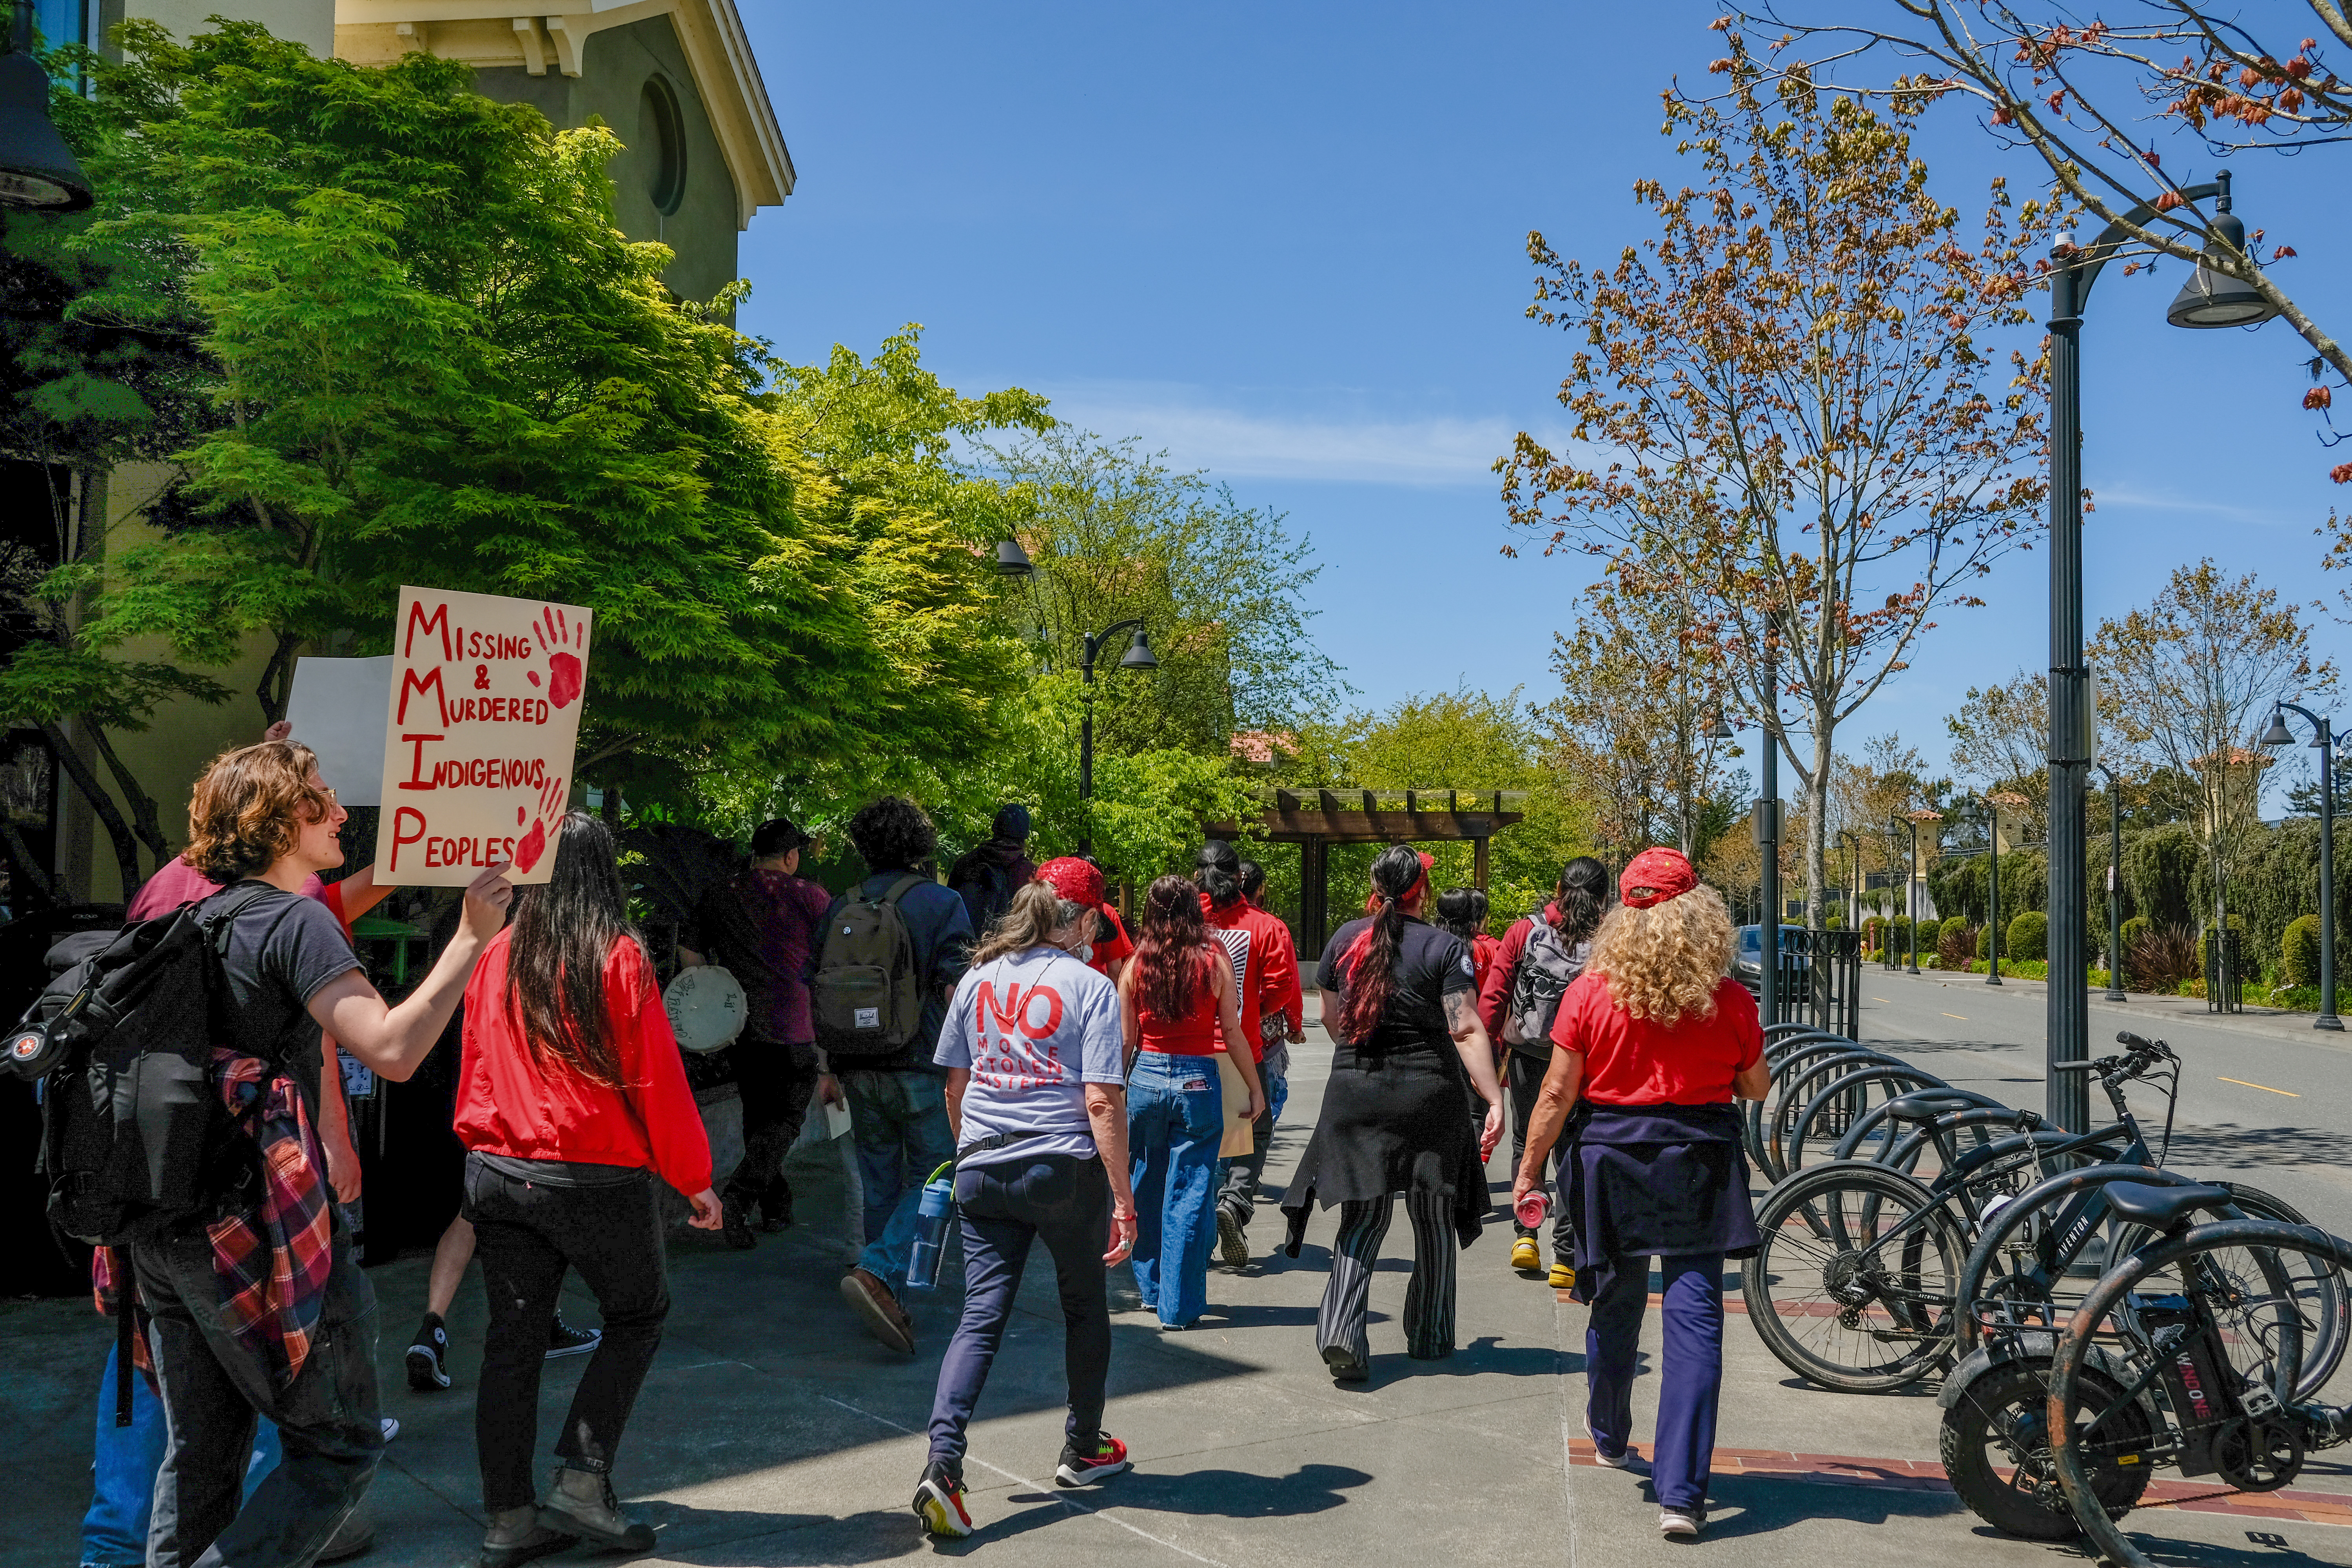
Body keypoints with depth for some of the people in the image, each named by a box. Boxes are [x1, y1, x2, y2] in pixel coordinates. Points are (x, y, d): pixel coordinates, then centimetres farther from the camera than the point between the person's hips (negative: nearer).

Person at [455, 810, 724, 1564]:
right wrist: (693, 1179, 0)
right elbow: (657, 1077, -9)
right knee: (638, 1316, 14)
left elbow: (475, 1069, 11)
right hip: (600, 1180, -4)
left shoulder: (496, 956, 2)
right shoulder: (620, 957, -11)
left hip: (498, 1174, 5)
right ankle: (581, 1482, 7)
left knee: (514, 1339, 10)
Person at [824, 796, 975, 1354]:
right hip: (921, 1069, -4)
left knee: (880, 1183, 15)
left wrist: (825, 1068, 15)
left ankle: (888, 1300, 20)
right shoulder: (941, 903, -6)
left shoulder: (840, 908, 6)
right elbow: (956, 992, -10)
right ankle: (879, 1273, -16)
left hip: (860, 1071, 4)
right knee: (932, 1181, 4)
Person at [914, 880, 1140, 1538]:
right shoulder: (1090, 986, -8)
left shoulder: (977, 978, 7)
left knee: (981, 1316, 4)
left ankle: (942, 1464, -11)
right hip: (1066, 1168, -3)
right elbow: (1102, 1101, -13)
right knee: (1085, 1307, 17)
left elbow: (954, 1083, 14)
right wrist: (1123, 1197, -10)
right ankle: (1083, 1449, 32)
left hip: (984, 1169, 4)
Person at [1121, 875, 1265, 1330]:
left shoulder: (1136, 964, -1)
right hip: (1198, 1081, -2)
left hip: (1146, 1079, 2)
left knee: (1146, 1190, 17)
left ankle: (1151, 1288, 29)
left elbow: (1126, 1039, 3)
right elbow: (1233, 1034, -4)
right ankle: (1178, 1305, 7)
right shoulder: (1216, 960, -5)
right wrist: (1255, 1087, 6)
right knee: (1189, 1196, 4)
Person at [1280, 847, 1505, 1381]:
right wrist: (1494, 1100, -17)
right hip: (1428, 1095, -2)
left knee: (1363, 1218, 7)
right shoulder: (1445, 947, -7)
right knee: (1433, 1222, 14)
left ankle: (1341, 1331, -11)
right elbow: (1466, 1030, -16)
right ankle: (1429, 1337, 25)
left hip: (1354, 1093, 2)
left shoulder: (1344, 940, 4)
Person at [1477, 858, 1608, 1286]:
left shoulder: (1523, 932, -4)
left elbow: (1491, 998, -3)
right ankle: (1566, 1260, 9)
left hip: (1526, 1058, 1)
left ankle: (1525, 1235, 13)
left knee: (1526, 1146, 21)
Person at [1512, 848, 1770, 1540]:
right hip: (1697, 1164, -1)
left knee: (1615, 1305, 19)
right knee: (1693, 1315, -1)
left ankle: (1609, 1439, 40)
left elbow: (1557, 1093, -5)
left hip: (1609, 1158, 1)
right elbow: (1757, 1087, 9)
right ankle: (1681, 1493, -6)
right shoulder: (1728, 999, -5)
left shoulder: (1590, 992, -7)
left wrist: (1530, 1169, 3)